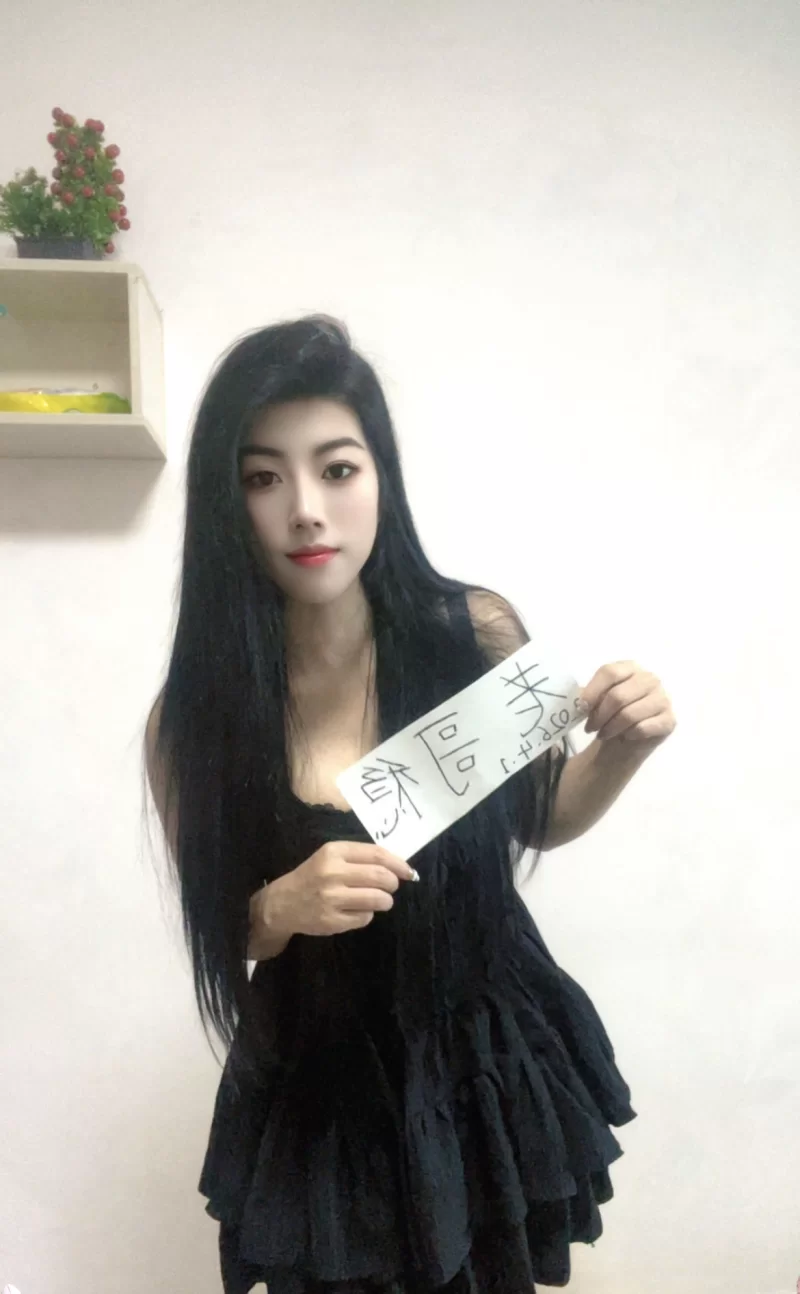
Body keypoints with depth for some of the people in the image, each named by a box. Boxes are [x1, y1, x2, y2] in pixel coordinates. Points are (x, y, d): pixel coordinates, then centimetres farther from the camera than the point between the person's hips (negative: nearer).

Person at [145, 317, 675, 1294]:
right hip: (318, 1094, -1)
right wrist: (281, 909, -25)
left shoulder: (477, 634, -17)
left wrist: (622, 751, -17)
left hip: (491, 1063, 2)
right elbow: (216, 931, -4)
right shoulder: (192, 716, -18)